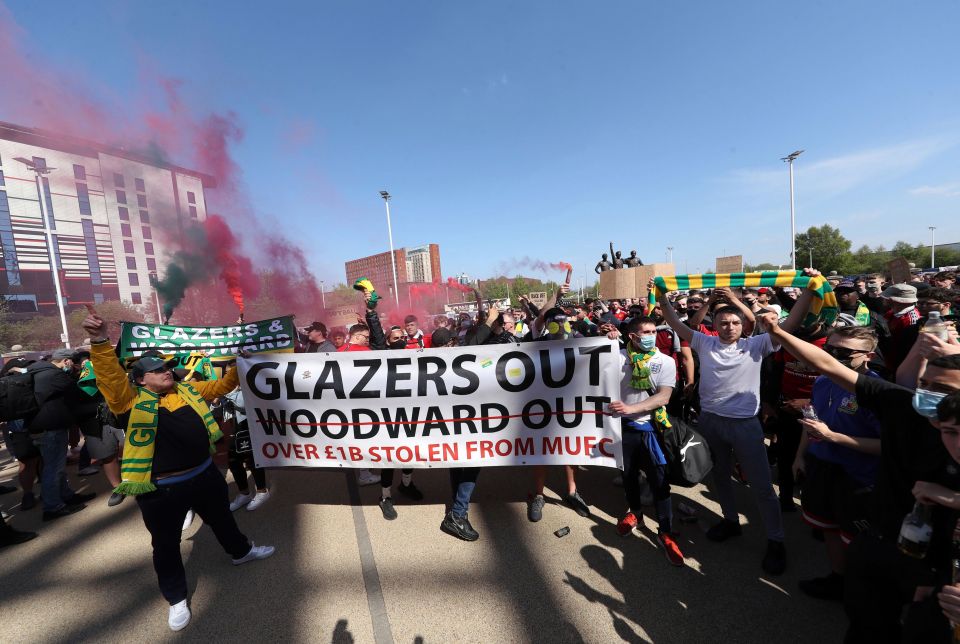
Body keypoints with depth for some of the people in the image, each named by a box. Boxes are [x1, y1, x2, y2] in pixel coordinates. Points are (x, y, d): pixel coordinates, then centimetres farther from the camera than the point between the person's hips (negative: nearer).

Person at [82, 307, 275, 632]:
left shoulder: (189, 390, 6)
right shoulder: (132, 401, -10)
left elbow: (222, 385, 16)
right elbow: (111, 377, -26)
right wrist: (99, 341, -38)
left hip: (205, 474, 5)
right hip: (161, 489, -4)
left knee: (222, 519, 26)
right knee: (166, 544, 15)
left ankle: (241, 551, 51)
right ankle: (176, 598, 37)